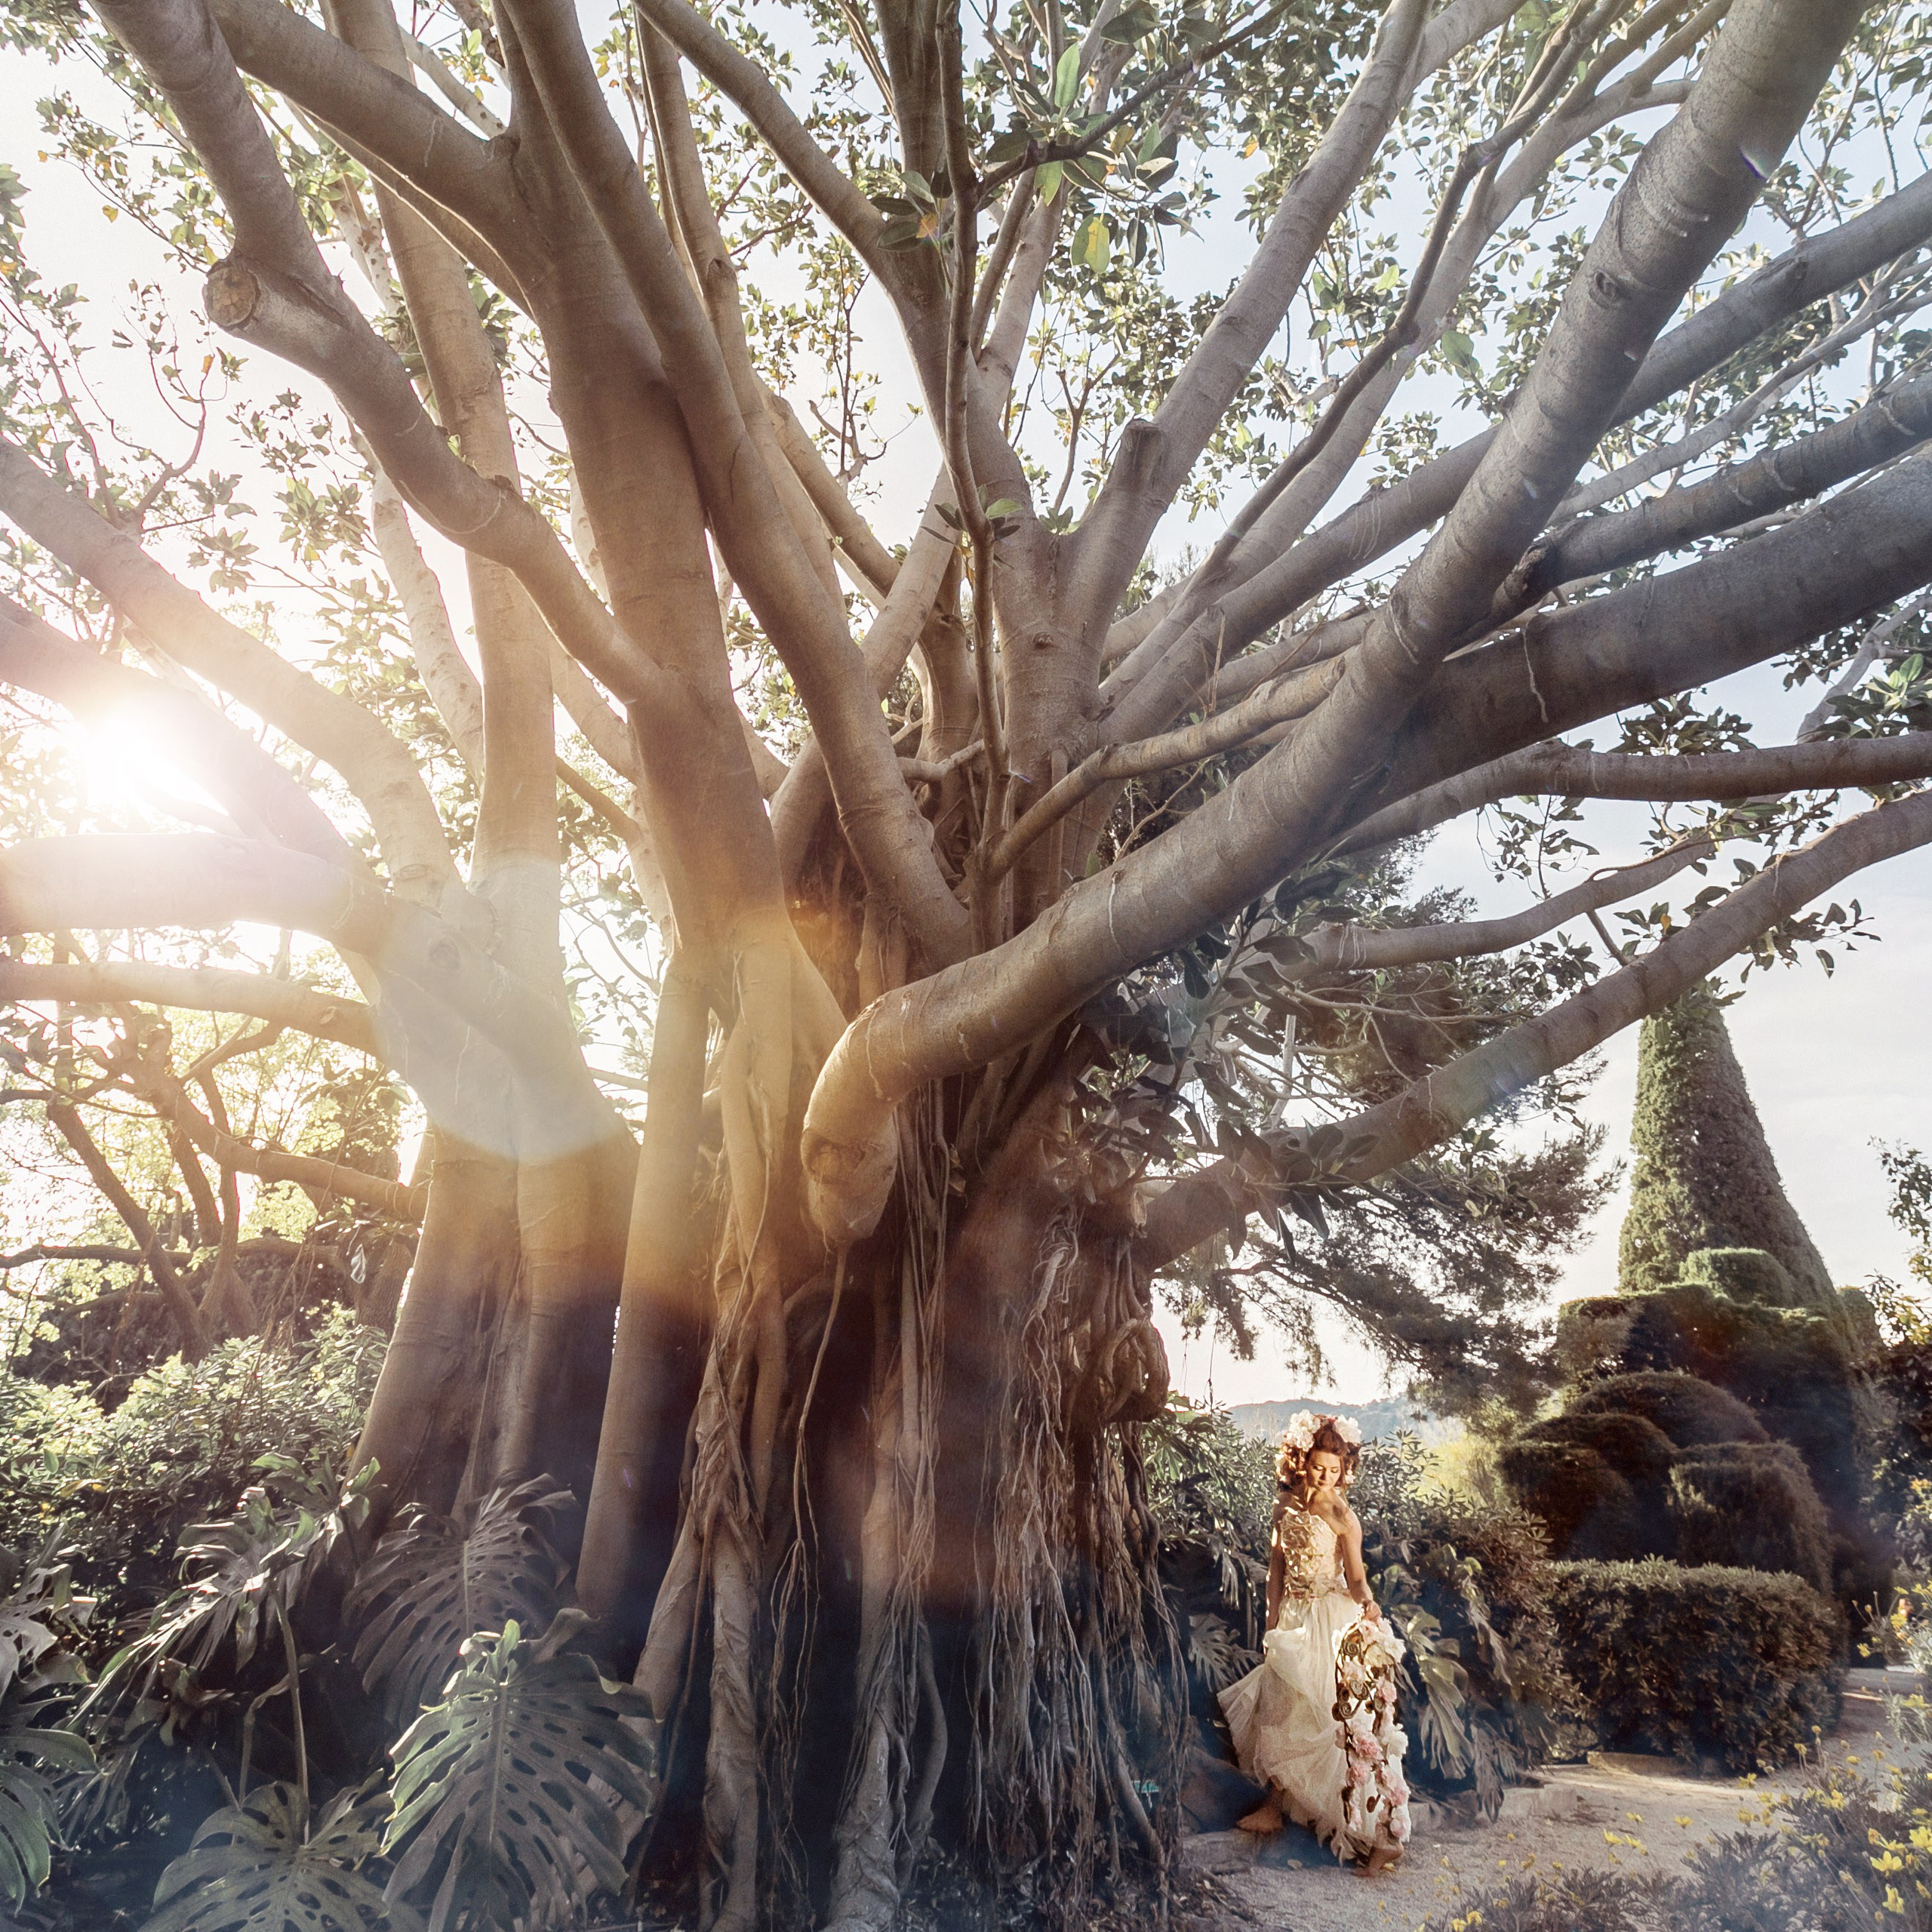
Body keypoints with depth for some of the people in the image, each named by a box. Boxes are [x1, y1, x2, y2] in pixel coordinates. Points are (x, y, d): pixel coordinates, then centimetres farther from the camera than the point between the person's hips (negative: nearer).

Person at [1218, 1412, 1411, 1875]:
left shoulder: (1342, 1515, -14)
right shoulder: (1285, 1504, 1)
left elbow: (1356, 1576, -14)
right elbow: (1277, 1565, 7)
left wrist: (1367, 1603, -35)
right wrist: (1272, 1622, 8)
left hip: (1334, 1621, -6)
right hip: (1293, 1618, 6)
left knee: (1345, 1719, -6)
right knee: (1280, 1712, 15)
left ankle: (1381, 1836, 3)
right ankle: (1276, 1806, 33)